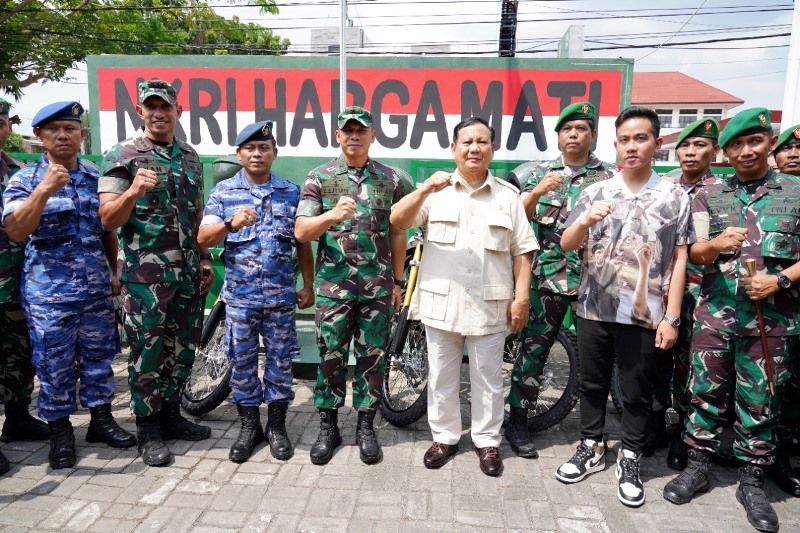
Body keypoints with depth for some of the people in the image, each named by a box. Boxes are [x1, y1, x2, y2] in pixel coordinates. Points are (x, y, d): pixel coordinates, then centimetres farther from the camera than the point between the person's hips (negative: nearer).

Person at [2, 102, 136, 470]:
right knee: (54, 365, 6)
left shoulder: (96, 177, 8)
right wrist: (45, 189, -29)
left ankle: (101, 420, 28)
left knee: (99, 358, 12)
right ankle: (60, 433, 22)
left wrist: (115, 272, 11)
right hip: (49, 291, -3)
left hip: (96, 288, 3)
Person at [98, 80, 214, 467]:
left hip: (187, 273, 5)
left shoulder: (190, 157, 13)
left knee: (182, 349, 12)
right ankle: (148, 430, 16)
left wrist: (205, 259, 16)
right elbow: (108, 219, -10)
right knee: (148, 353, 2)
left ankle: (170, 415, 28)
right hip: (145, 275, -5)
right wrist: (132, 192, -29)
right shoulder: (122, 156, -3)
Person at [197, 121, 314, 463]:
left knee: (280, 360, 8)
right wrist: (231, 224, -25)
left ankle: (277, 425, 24)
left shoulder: (291, 193, 5)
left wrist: (308, 285, 3)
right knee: (242, 362, 9)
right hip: (240, 294, 0)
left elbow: (303, 243, 7)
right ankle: (249, 425, 26)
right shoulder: (224, 191, 3)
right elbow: (203, 239, -6)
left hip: (281, 295, 0)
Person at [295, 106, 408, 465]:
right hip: (333, 284, -1)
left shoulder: (390, 179, 6)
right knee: (330, 356, 7)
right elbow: (301, 233, -7)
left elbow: (397, 234, 9)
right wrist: (332, 215, -25)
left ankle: (365, 427, 24)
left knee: (372, 357, 8)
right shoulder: (319, 178, 1)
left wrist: (398, 281, 8)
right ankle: (328, 427, 24)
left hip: (378, 286, 1)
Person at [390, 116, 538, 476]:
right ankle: (444, 437, 30)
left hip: (490, 305, 0)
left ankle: (487, 441, 29)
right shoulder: (435, 191, 2)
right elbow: (398, 221, -10)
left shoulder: (508, 196, 5)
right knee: (441, 375, 12)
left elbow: (522, 251, 5)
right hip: (441, 301, 0)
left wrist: (521, 298, -3)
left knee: (487, 377, 11)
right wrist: (425, 189, -25)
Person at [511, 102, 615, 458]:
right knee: (534, 348, 2)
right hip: (547, 275, 0)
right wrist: (537, 192, -19)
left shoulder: (608, 177, 8)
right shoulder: (542, 172, 9)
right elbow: (520, 216, 0)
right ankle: (518, 421, 14)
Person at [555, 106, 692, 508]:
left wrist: (671, 316, -6)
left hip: (644, 314, -1)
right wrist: (584, 222, -21)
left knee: (637, 392, 10)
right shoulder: (595, 192, 3)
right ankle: (591, 448, 31)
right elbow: (566, 245, 1)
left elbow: (679, 259, -1)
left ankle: (629, 460, 27)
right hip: (593, 309, 2)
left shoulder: (674, 196, 1)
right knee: (592, 384, 14)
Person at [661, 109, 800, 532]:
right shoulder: (709, 196, 6)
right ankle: (697, 467, 22)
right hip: (715, 311, 1)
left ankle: (752, 481, 23)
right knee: (706, 391, 8)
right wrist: (717, 244, -20)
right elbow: (695, 255, 1)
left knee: (760, 401, 8)